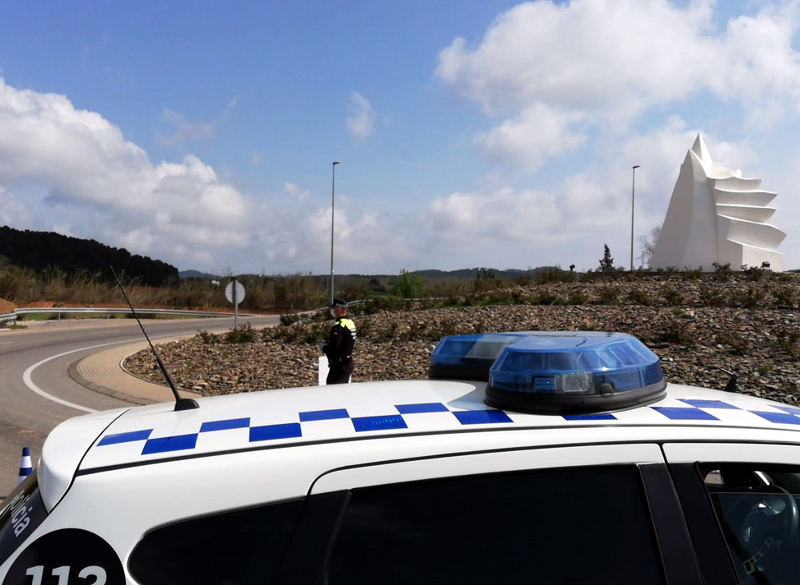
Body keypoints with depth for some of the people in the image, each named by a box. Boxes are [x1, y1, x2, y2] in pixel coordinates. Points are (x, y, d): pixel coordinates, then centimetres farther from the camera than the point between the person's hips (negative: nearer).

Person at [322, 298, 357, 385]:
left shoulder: (338, 326, -21)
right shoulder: (351, 323, 8)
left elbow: (333, 348, -26)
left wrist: (324, 347, -6)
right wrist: (328, 345, 15)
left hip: (339, 365, -9)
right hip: (348, 363, 9)